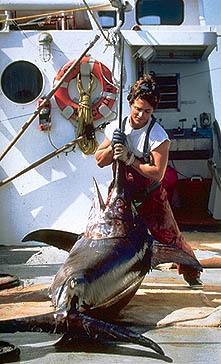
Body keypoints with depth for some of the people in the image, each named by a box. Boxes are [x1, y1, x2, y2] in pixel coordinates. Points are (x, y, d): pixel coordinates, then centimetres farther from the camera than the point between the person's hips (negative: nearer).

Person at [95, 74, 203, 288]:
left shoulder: (158, 135, -17)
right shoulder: (116, 128, -3)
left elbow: (157, 173, -24)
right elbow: (99, 161, 2)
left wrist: (129, 159, -28)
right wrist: (112, 148, -17)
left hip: (150, 196, -3)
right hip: (121, 194, 3)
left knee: (170, 235, -5)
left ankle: (191, 272, 18)